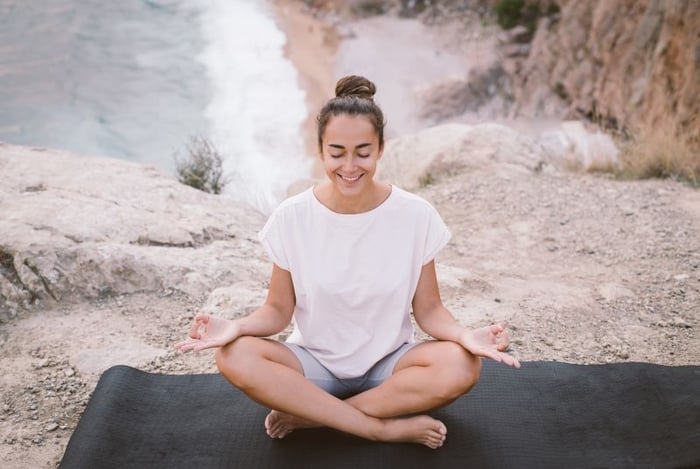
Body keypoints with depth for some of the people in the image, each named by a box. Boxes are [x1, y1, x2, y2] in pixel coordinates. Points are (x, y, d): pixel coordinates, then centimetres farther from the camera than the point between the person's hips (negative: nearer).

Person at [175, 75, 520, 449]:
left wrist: (465, 335, -26)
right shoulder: (291, 217, -11)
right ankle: (388, 428, -21)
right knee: (234, 357, -28)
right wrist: (236, 327, -25)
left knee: (461, 366, -30)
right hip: (315, 362, 1)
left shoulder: (416, 215, -11)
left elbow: (428, 310, -5)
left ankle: (309, 415, -17)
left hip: (388, 363, 0)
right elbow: (278, 310, -4)